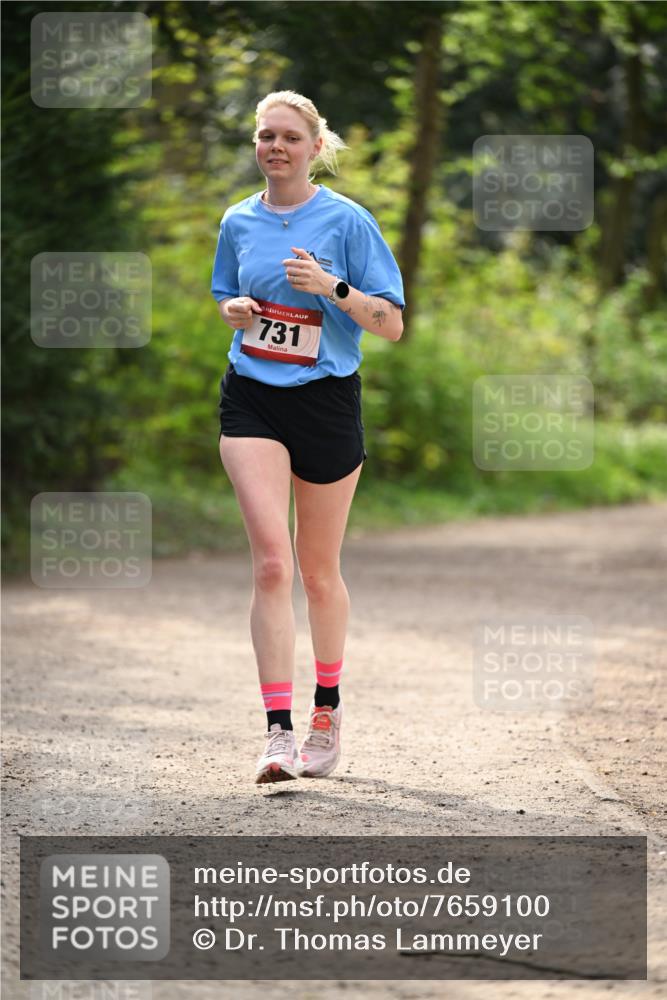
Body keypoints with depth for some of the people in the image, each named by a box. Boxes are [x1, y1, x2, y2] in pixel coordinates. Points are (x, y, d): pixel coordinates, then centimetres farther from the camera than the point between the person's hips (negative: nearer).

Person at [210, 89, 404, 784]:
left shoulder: (347, 221, -4)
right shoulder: (239, 222, 7)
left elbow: (391, 324, -6)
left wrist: (332, 286, -21)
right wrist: (235, 310, 0)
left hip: (325, 401, -1)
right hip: (251, 400, 1)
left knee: (318, 571, 10)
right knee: (271, 563, -14)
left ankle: (327, 705, 34)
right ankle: (279, 731, -18)